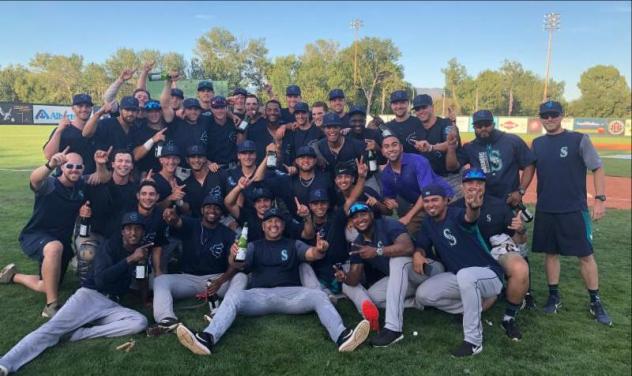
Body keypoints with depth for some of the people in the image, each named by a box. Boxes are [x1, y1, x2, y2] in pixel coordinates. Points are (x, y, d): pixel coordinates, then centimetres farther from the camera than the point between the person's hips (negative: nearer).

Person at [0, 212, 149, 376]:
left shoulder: (141, 250, 13)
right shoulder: (111, 246, -1)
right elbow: (101, 279, -17)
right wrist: (130, 259, -19)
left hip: (111, 306, 3)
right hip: (89, 296, -3)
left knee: (140, 322, -26)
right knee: (53, 328, -26)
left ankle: (82, 333, -29)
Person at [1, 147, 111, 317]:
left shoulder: (81, 184, -2)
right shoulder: (49, 184, -20)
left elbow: (104, 178, -8)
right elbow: (34, 179, -42)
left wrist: (100, 164, -32)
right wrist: (50, 165, -65)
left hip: (62, 240, 7)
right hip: (34, 237, -6)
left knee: (49, 287, 16)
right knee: (55, 247, -43)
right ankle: (52, 306, -33)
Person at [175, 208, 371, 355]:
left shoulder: (294, 244, 19)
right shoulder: (254, 246, 20)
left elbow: (312, 254, -1)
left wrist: (320, 250, -27)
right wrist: (233, 258, -22)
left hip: (290, 294, 0)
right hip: (259, 295, 0)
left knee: (319, 295, -26)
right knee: (232, 299, -27)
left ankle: (342, 337, -44)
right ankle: (207, 339, -47)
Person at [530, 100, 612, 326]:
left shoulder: (579, 140, -4)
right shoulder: (537, 144, 8)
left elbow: (597, 169, -5)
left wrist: (600, 199, -13)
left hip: (575, 209, -4)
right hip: (545, 210, 4)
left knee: (585, 255, 1)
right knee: (550, 253, 10)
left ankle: (595, 302, 14)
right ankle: (554, 296, 22)